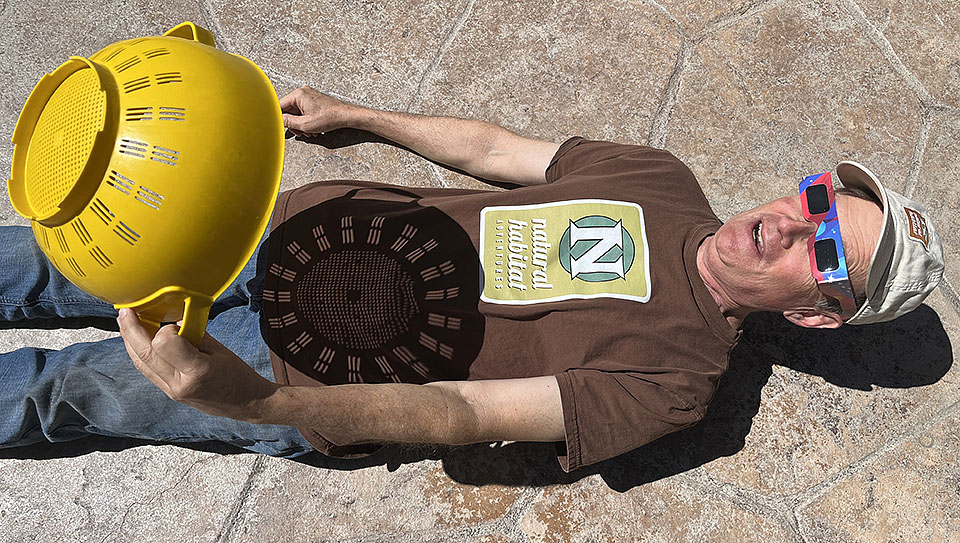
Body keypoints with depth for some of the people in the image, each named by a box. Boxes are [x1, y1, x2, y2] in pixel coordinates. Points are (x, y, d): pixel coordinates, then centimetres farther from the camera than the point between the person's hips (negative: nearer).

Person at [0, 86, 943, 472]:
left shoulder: (675, 379, -17)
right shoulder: (659, 178, 0)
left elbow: (465, 413, -26)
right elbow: (491, 147, 10)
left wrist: (252, 397, -38)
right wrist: (349, 114, 18)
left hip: (303, 368, -4)